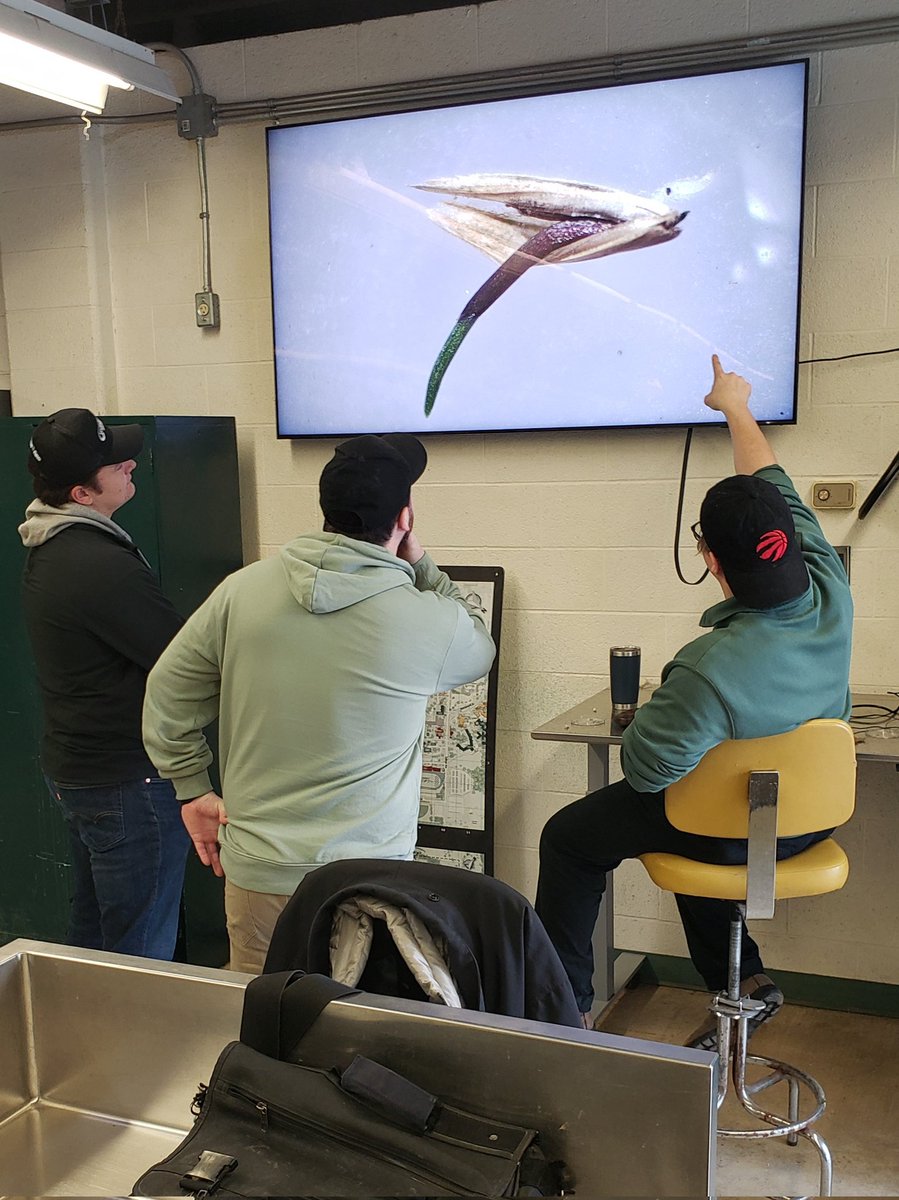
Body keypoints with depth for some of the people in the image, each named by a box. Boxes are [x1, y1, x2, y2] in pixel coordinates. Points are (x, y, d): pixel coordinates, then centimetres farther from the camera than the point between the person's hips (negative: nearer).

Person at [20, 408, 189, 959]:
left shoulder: (49, 549, 6)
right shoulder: (102, 563, -26)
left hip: (72, 768, 10)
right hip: (128, 779, -10)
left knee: (92, 937, 24)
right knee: (142, 954, 4)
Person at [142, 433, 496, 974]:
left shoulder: (241, 590, -6)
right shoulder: (428, 621, -13)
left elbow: (168, 691, 3)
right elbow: (480, 648, 11)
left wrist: (194, 790, 14)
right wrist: (420, 566, 11)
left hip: (253, 868, 3)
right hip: (363, 882, -3)